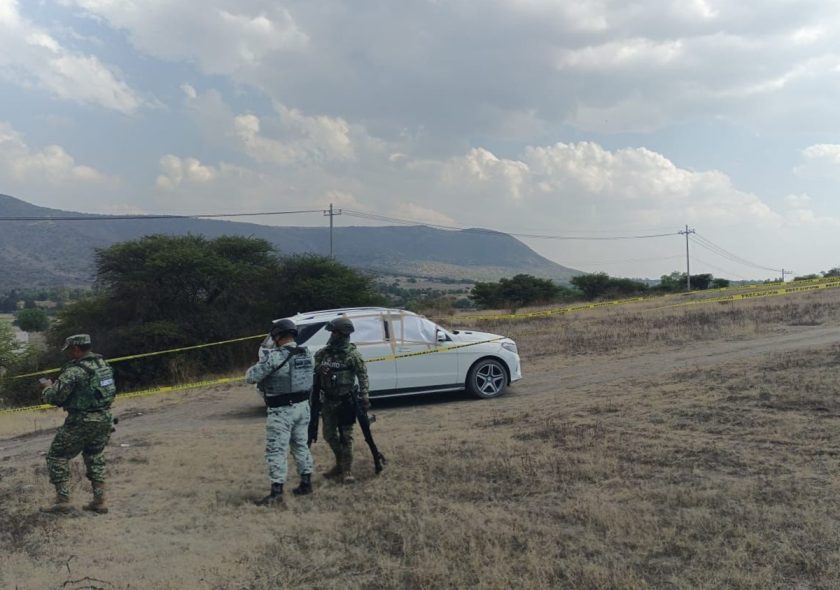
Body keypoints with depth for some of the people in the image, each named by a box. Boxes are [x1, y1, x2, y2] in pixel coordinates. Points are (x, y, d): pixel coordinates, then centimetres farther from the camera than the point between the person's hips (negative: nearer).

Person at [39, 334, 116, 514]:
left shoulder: (74, 371, -16)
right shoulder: (103, 364, 7)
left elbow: (54, 397, -14)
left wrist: (47, 387, 8)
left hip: (82, 422, -7)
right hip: (105, 419, 7)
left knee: (57, 457, 10)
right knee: (95, 458, 20)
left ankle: (63, 500, 7)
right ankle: (99, 501, 15)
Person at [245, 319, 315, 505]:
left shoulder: (274, 356, -19)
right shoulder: (307, 354, 3)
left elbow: (251, 377, -15)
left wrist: (257, 367, 9)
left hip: (281, 411, -7)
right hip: (302, 406, 7)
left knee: (276, 451, -1)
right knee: (301, 445, 19)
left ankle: (276, 492, -1)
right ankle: (306, 483, 25)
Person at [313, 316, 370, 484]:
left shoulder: (352, 354, -11)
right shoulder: (322, 354, 4)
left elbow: (363, 377, -11)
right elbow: (314, 376, 10)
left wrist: (365, 397, -16)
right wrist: (312, 398, 2)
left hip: (345, 401, -6)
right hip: (327, 401, 6)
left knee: (345, 436, 0)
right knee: (329, 435, 13)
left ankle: (347, 470, 8)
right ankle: (340, 464, 31)